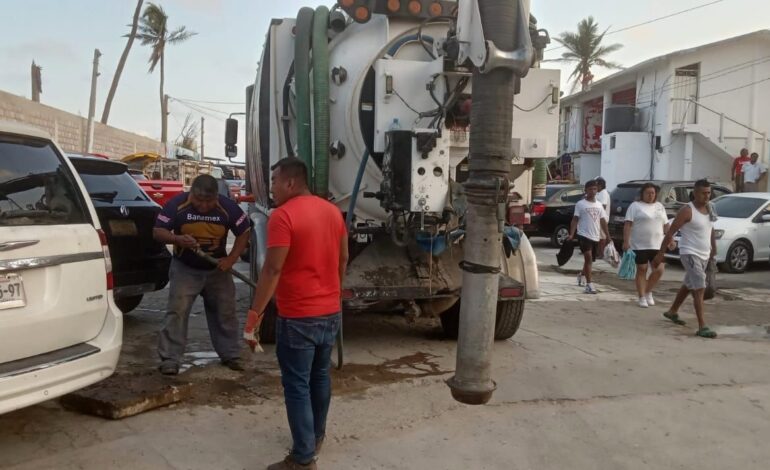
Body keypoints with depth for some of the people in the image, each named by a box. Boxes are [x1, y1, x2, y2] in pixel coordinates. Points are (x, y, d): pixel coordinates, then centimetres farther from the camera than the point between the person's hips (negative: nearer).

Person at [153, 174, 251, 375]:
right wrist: (178, 240, -34)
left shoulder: (228, 207, -17)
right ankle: (170, 359, -1)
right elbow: (157, 231, -14)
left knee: (225, 312, 8)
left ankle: (231, 355, 22)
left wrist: (231, 259, -18)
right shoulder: (177, 204, -19)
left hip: (217, 269, 2)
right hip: (184, 268, -1)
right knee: (177, 312, -9)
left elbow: (244, 233, -7)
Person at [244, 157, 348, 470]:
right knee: (320, 376, 21)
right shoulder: (333, 211, 7)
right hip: (331, 313, 8)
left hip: (298, 318, -7)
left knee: (297, 386, 2)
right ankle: (316, 436, 37)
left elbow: (272, 270, -21)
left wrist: (253, 317, -18)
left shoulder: (283, 215, -16)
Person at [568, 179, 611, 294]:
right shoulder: (580, 204, -1)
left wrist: (607, 235, 9)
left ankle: (581, 275, 44)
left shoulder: (599, 205, 13)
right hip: (584, 235, -5)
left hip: (596, 237, 5)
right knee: (588, 258, -17)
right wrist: (571, 234, -14)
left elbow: (603, 221, 15)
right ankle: (589, 284, -17)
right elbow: (575, 220, -4)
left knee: (590, 260, 15)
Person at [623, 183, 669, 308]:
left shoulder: (660, 206, 14)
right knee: (641, 270, 1)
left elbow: (666, 224, 19)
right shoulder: (635, 206, -2)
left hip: (657, 245, 4)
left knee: (659, 270, -3)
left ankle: (648, 291, 19)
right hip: (640, 245, -4)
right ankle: (642, 298, 9)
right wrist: (626, 241, -17)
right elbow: (628, 224, -9)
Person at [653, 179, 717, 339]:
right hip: (690, 254, -8)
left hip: (704, 255, 8)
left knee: (688, 285, 21)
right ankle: (702, 327, -16)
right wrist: (660, 253, -20)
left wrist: (714, 249, 16)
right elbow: (670, 232, -17)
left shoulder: (709, 209, 7)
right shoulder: (687, 211, -16)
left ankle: (672, 312, 40)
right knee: (699, 289, -15)